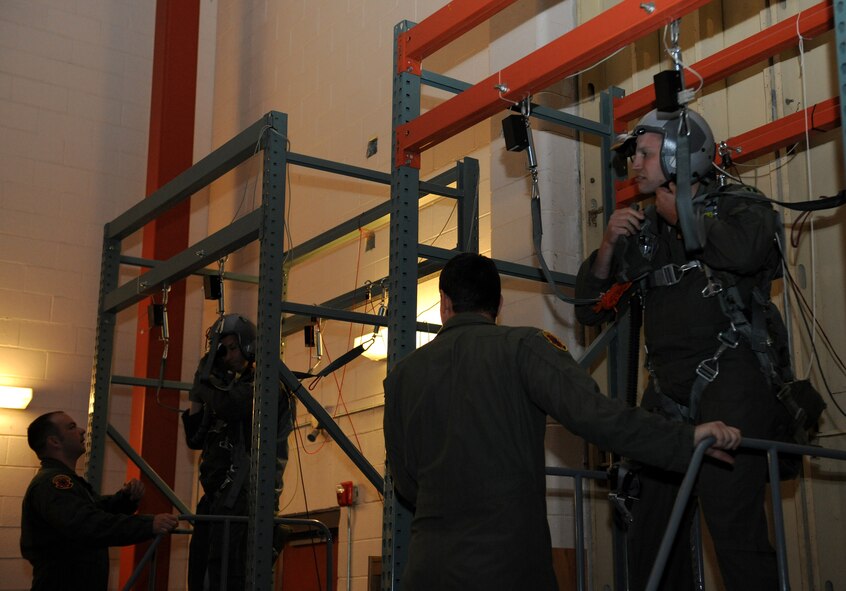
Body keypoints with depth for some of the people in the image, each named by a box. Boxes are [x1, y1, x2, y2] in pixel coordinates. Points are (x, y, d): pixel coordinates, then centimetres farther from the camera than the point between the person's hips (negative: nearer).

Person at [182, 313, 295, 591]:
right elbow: (196, 440, 22)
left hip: (242, 493, -9)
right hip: (217, 494, 9)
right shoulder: (230, 387, 21)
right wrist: (196, 399, 10)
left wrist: (206, 384, -3)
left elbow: (229, 407, -22)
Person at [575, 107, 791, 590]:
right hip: (668, 396, 7)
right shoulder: (644, 231, 19)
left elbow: (744, 251, -24)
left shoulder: (740, 205, 2)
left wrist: (680, 215, -6)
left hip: (730, 388, -7)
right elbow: (592, 309, 17)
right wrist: (609, 245, 1)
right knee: (650, 536, 10)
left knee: (734, 528, -14)